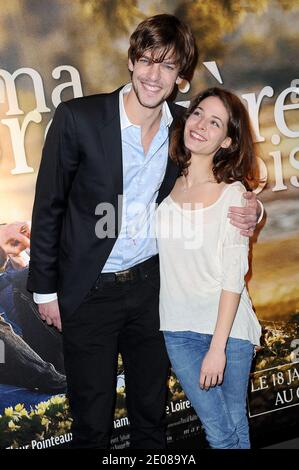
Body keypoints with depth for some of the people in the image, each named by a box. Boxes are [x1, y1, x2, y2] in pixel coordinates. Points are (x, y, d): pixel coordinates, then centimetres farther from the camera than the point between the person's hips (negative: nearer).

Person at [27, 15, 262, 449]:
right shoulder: (78, 118, -14)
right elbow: (48, 207, -7)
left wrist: (246, 211, -9)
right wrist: (45, 288, -4)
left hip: (151, 283, 3)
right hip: (89, 292, -3)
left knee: (151, 413, 18)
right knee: (93, 422, 10)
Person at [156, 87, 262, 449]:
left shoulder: (233, 194, -10)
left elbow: (234, 276, -12)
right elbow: (163, 257, 7)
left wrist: (218, 347, -14)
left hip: (228, 326, -2)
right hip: (177, 327, 2)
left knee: (235, 428, 12)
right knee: (219, 432, 8)